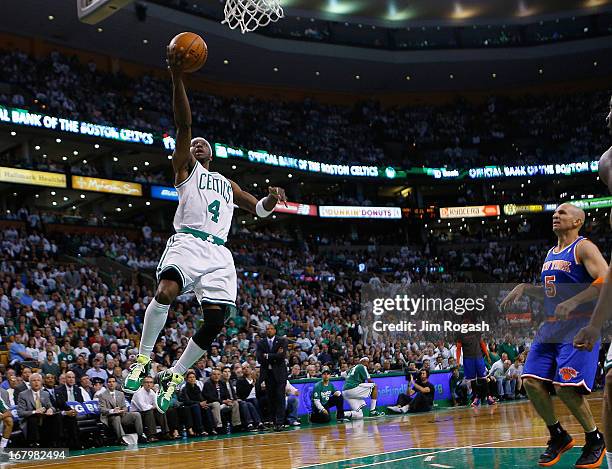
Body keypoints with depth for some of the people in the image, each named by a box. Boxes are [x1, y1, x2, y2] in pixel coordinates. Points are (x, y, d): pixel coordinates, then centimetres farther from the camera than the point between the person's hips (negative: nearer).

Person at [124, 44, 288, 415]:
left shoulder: (227, 183, 32)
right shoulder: (185, 169, 17)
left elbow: (258, 209, 33)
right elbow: (184, 124, 3)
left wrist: (272, 199, 8)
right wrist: (177, 79, -9)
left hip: (219, 253, 5)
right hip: (188, 242, -5)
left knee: (216, 321, -8)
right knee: (166, 293, -31)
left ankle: (174, 376, 9)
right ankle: (143, 359, -13)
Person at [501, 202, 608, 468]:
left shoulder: (583, 248, -7)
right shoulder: (551, 254, 18)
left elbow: (606, 281, -20)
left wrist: (572, 302, -29)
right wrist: (524, 288, 13)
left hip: (578, 325, -8)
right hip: (551, 326, 8)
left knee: (566, 387, -17)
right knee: (532, 382, -3)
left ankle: (595, 440, 6)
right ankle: (558, 437, 15)